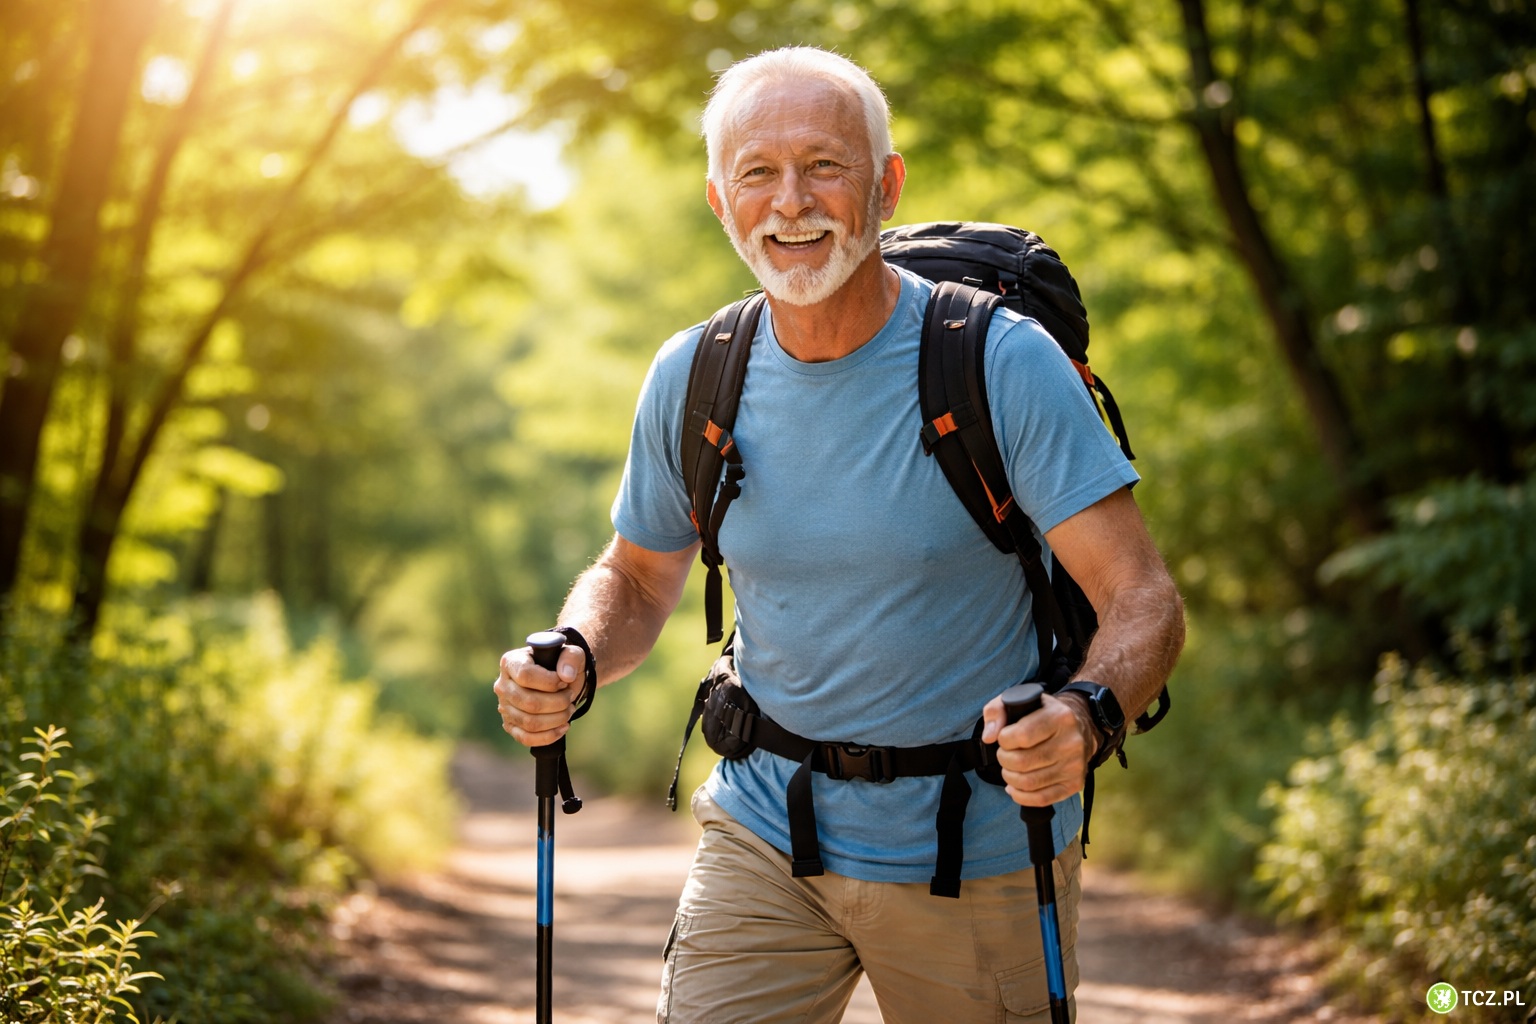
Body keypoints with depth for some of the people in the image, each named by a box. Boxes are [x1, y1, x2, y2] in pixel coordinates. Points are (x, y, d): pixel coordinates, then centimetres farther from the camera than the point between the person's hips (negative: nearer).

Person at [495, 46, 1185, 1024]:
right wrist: (571, 660, -11)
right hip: (764, 842, 2)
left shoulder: (1002, 364, -16)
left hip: (981, 859, -2)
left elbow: (1145, 599, -18)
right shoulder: (692, 379, -4)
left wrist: (1083, 716, -39)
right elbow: (638, 576, 11)